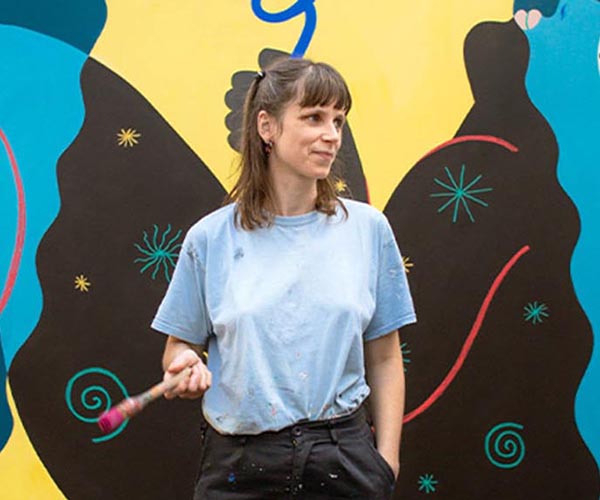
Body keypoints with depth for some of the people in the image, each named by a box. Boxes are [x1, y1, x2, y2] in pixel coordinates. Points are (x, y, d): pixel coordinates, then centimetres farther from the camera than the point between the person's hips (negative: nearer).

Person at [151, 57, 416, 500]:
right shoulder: (210, 238, -3)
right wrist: (187, 365, -17)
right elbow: (180, 344, 5)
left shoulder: (368, 228, -1)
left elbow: (384, 359, 3)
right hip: (239, 464, 0)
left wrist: (386, 461, -1)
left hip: (343, 462, 1)